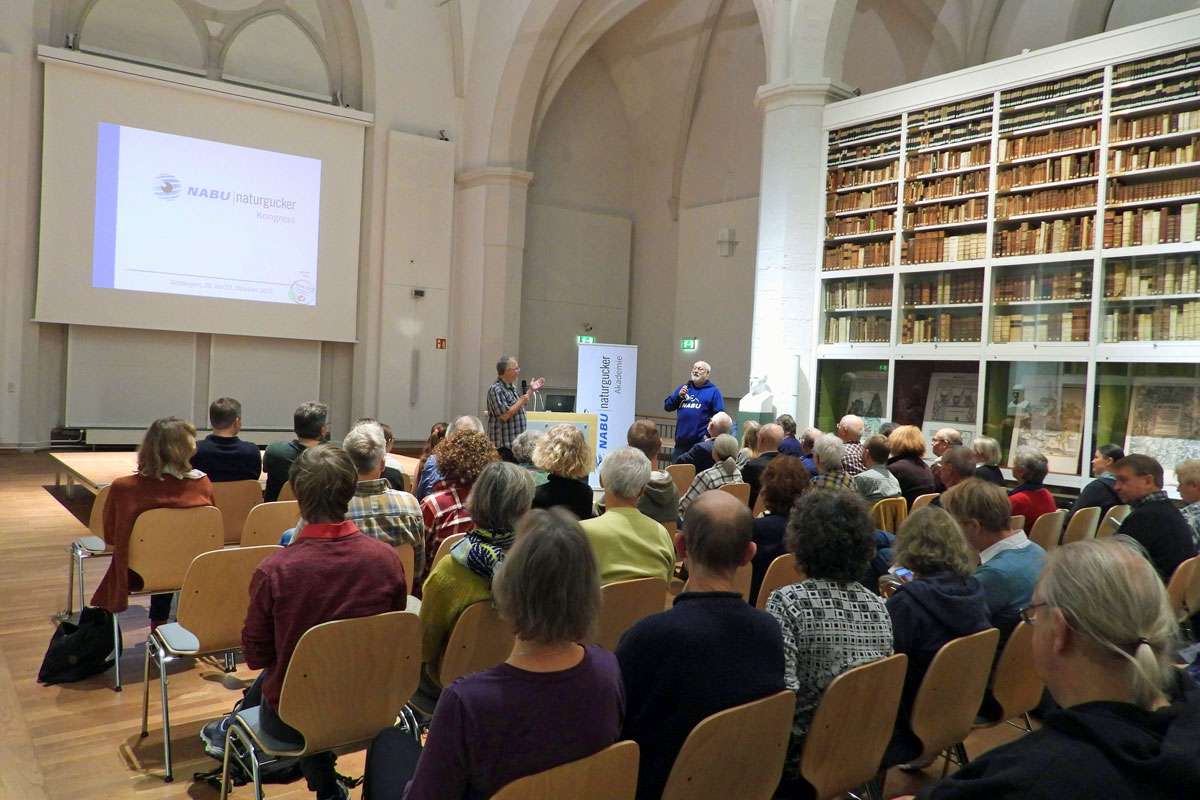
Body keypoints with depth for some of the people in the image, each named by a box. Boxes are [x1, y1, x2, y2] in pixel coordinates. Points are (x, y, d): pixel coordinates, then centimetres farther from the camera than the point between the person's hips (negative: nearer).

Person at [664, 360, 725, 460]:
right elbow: (667, 407, 12)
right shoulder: (683, 388, 16)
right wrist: (678, 395, -4)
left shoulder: (713, 391, 1)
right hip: (680, 442, 5)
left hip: (701, 442, -5)